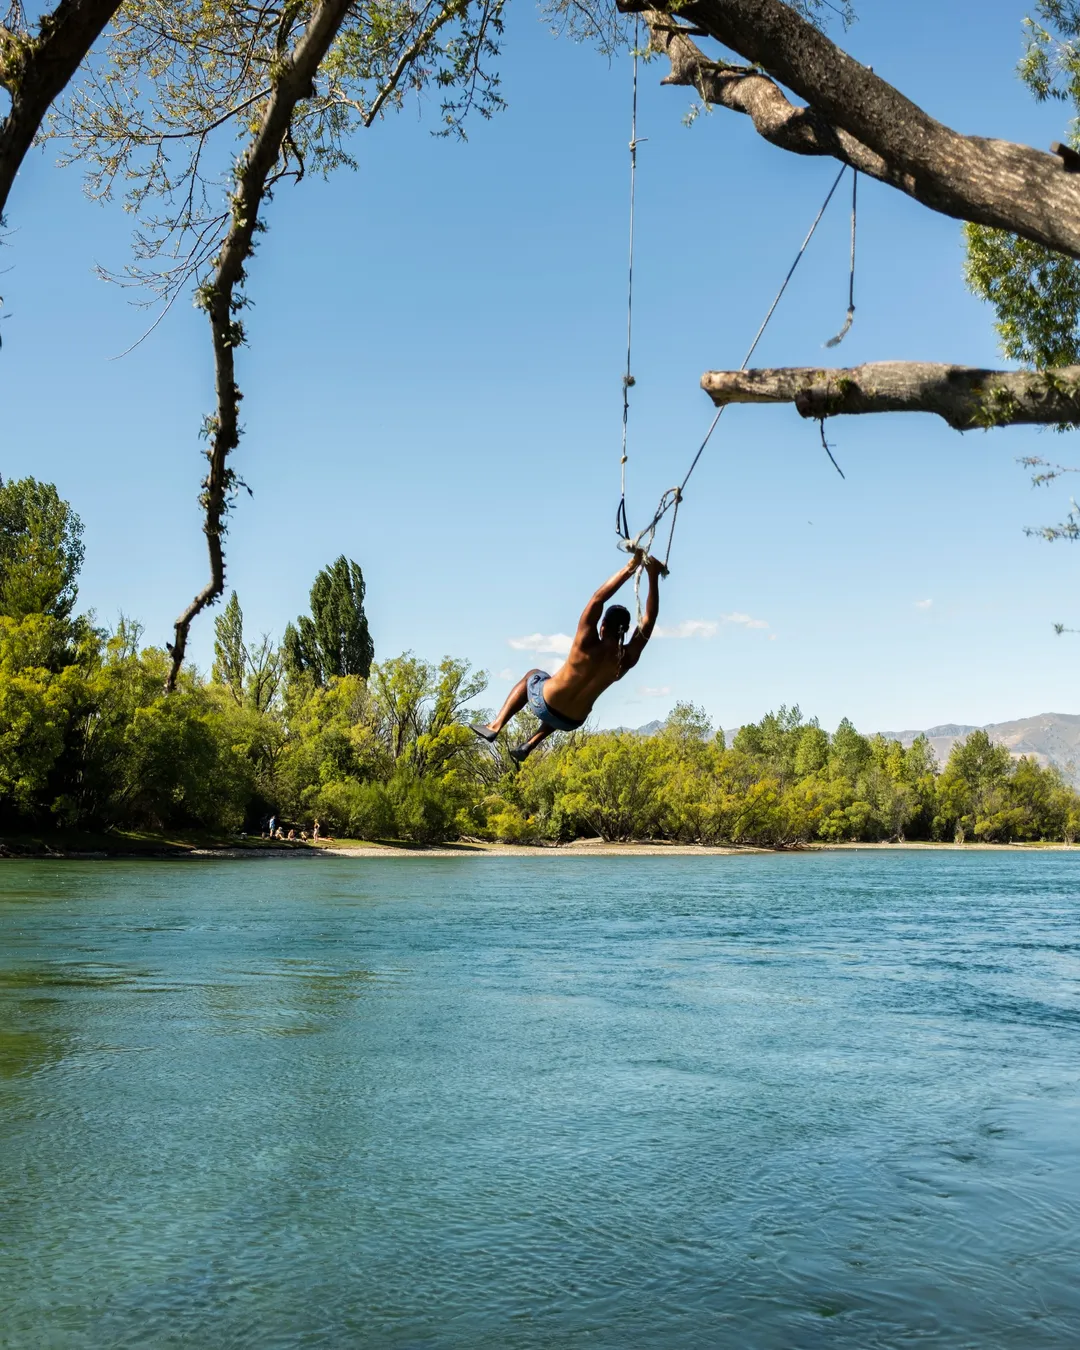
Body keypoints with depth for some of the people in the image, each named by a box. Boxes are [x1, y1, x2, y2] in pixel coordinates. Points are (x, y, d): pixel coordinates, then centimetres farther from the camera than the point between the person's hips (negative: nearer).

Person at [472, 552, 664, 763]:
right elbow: (649, 619, -9)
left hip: (545, 705, -4)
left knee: (532, 676, 31)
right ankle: (529, 746, 33)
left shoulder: (587, 645, -27)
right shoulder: (628, 659, -17)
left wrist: (629, 568, -23)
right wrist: (653, 577, -9)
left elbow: (598, 599, -27)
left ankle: (495, 726, 24)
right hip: (573, 722, 4)